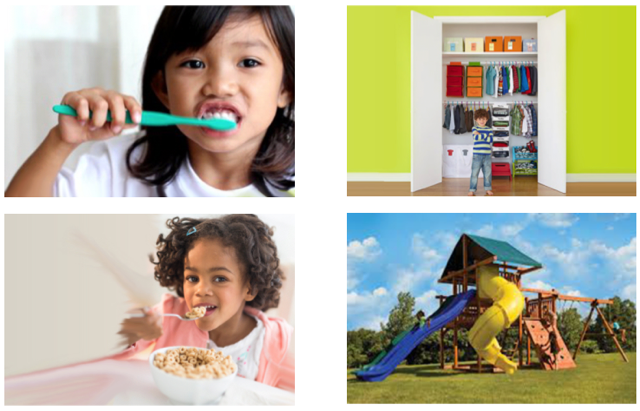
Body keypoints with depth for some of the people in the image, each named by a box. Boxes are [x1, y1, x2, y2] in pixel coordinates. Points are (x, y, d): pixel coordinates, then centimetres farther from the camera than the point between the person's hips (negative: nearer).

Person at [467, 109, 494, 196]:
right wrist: (486, 136, -12)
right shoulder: (475, 129, 1)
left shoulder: (489, 129, 8)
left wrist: (480, 135, -10)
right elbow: (476, 138, -16)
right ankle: (472, 190, 4)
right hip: (477, 155, -2)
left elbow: (491, 140, -6)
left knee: (487, 173, 8)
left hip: (487, 155, 2)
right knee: (474, 173, -1)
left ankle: (488, 189, 19)